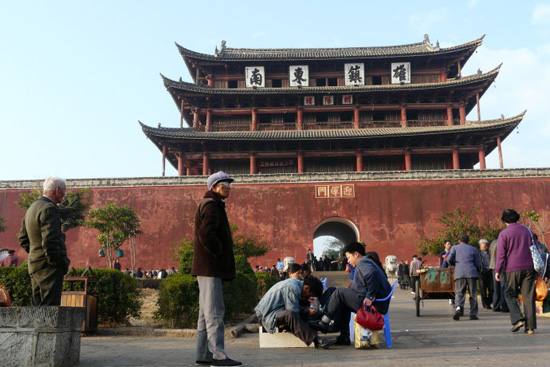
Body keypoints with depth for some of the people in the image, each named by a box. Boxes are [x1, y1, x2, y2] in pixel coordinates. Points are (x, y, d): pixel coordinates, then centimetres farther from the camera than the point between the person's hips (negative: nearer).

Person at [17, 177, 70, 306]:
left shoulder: (32, 208, 16)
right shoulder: (49, 209, -16)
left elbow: (22, 239, 22)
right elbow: (50, 241, -23)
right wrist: (57, 263, -14)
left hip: (34, 265, 10)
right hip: (49, 268, -10)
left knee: (38, 307, 14)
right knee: (49, 306, -8)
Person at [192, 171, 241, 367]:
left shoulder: (211, 205, 22)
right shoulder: (211, 205, -11)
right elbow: (206, 234, -25)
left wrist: (220, 252, 13)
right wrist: (219, 252, -14)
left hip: (207, 268, 11)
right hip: (210, 267, -11)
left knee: (206, 312, 12)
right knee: (214, 312, -9)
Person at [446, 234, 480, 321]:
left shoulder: (455, 248, 14)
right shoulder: (473, 249, 17)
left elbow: (449, 259, 0)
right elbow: (478, 264, 12)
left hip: (459, 273, -1)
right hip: (471, 273, 1)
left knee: (459, 293, -1)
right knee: (473, 294, 8)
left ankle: (459, 307, -27)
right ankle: (473, 314, 7)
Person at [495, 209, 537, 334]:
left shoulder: (504, 234, -2)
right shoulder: (527, 230, 12)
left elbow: (501, 254, -7)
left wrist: (498, 270, -3)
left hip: (513, 268, -4)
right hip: (529, 267, 4)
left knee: (509, 295, 9)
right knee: (528, 296, 4)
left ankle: (518, 319, -8)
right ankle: (530, 326, 2)